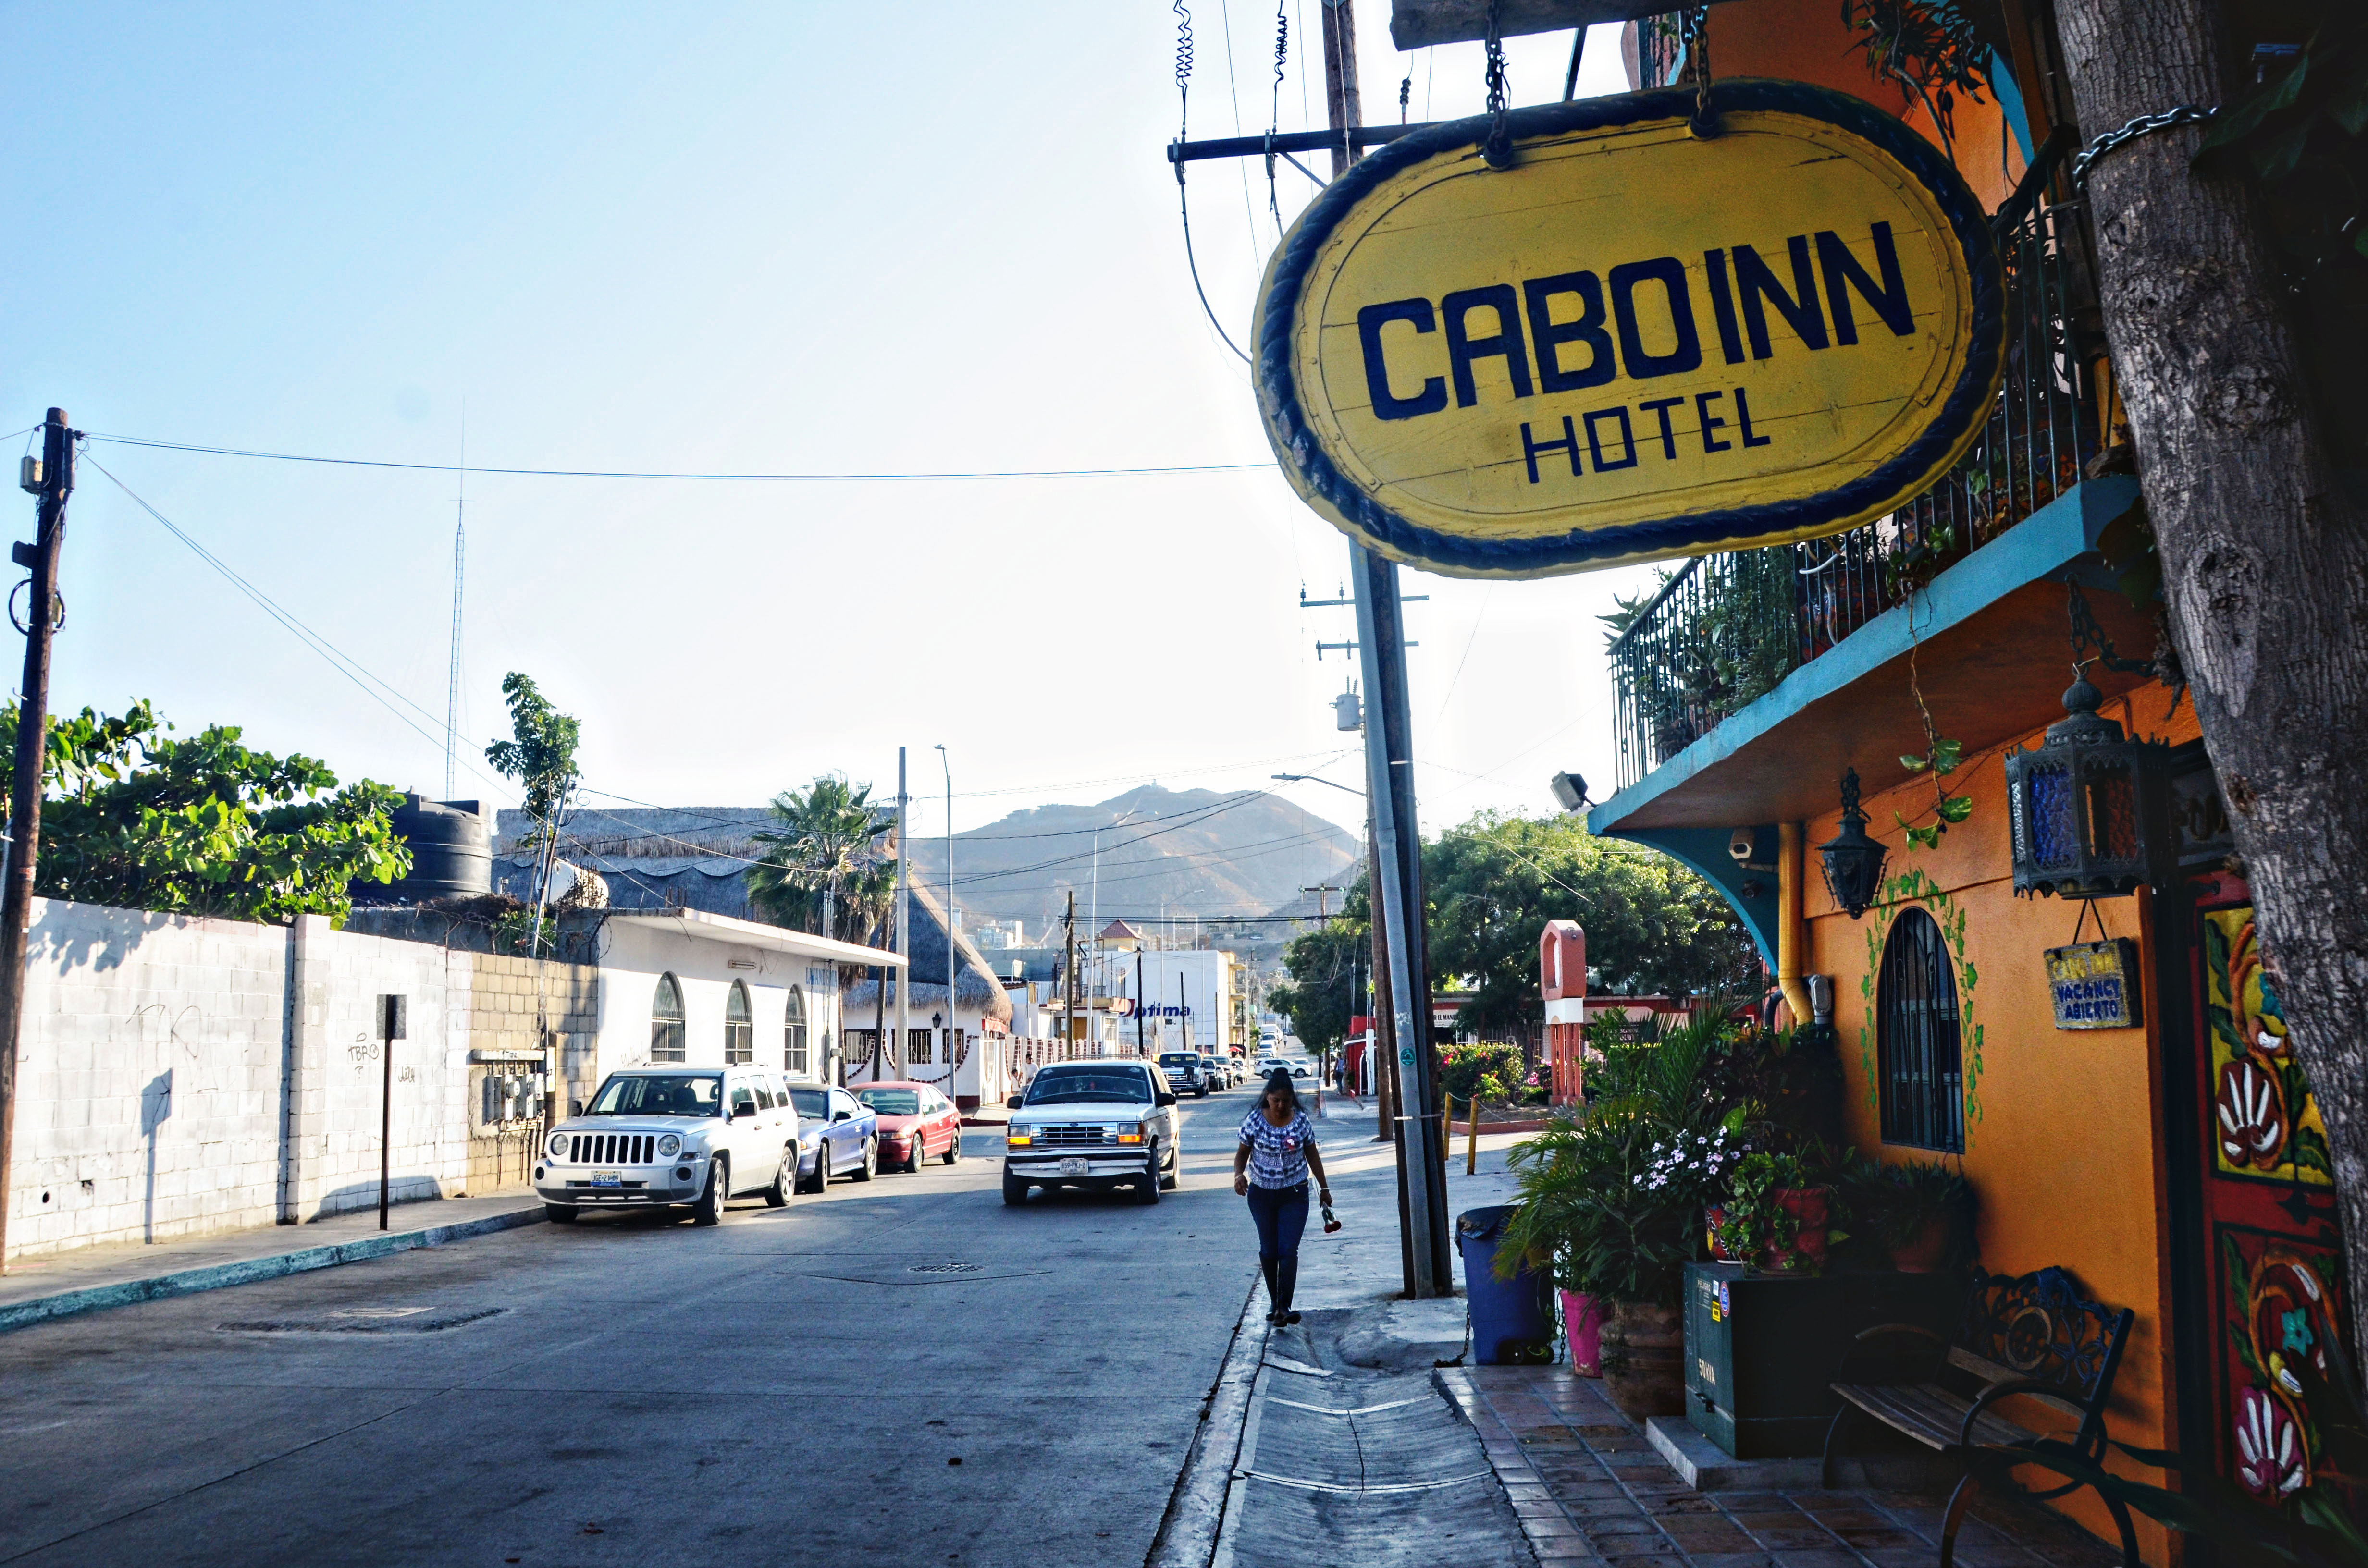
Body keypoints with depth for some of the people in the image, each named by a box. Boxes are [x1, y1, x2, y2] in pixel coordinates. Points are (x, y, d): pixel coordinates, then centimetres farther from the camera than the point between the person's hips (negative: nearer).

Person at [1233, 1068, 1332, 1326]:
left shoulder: (1301, 1120, -4)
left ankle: (1284, 1307, -12)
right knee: (1268, 1251, 8)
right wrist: (1239, 1174, -18)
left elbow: (1312, 1155, 7)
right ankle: (1274, 1302, 22)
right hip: (1261, 1194, 1)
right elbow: (1243, 1152, 2)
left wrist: (1324, 1188, 11)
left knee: (1288, 1250, -10)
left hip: (1295, 1195, -1)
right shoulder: (1254, 1121, -8)